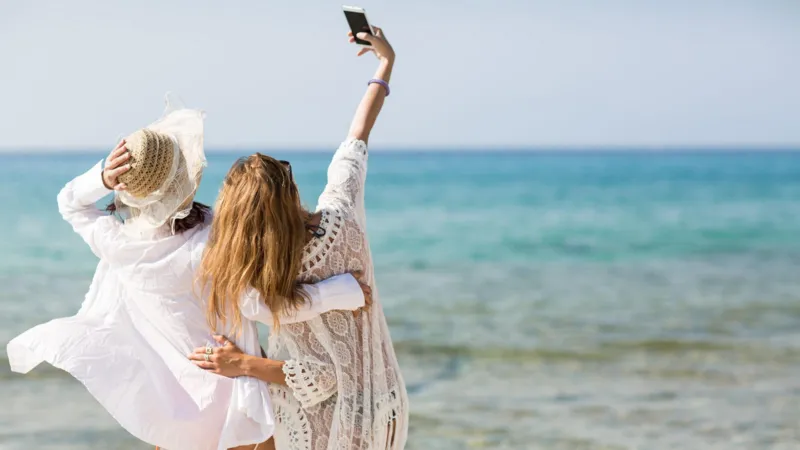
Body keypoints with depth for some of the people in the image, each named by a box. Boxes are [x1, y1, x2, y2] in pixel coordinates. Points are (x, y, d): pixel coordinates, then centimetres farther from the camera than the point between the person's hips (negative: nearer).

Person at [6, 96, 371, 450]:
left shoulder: (118, 244, -16)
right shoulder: (211, 248, -31)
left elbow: (69, 202, 3)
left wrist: (103, 177, -19)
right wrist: (346, 290, -21)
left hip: (161, 390, 4)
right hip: (221, 388, -4)